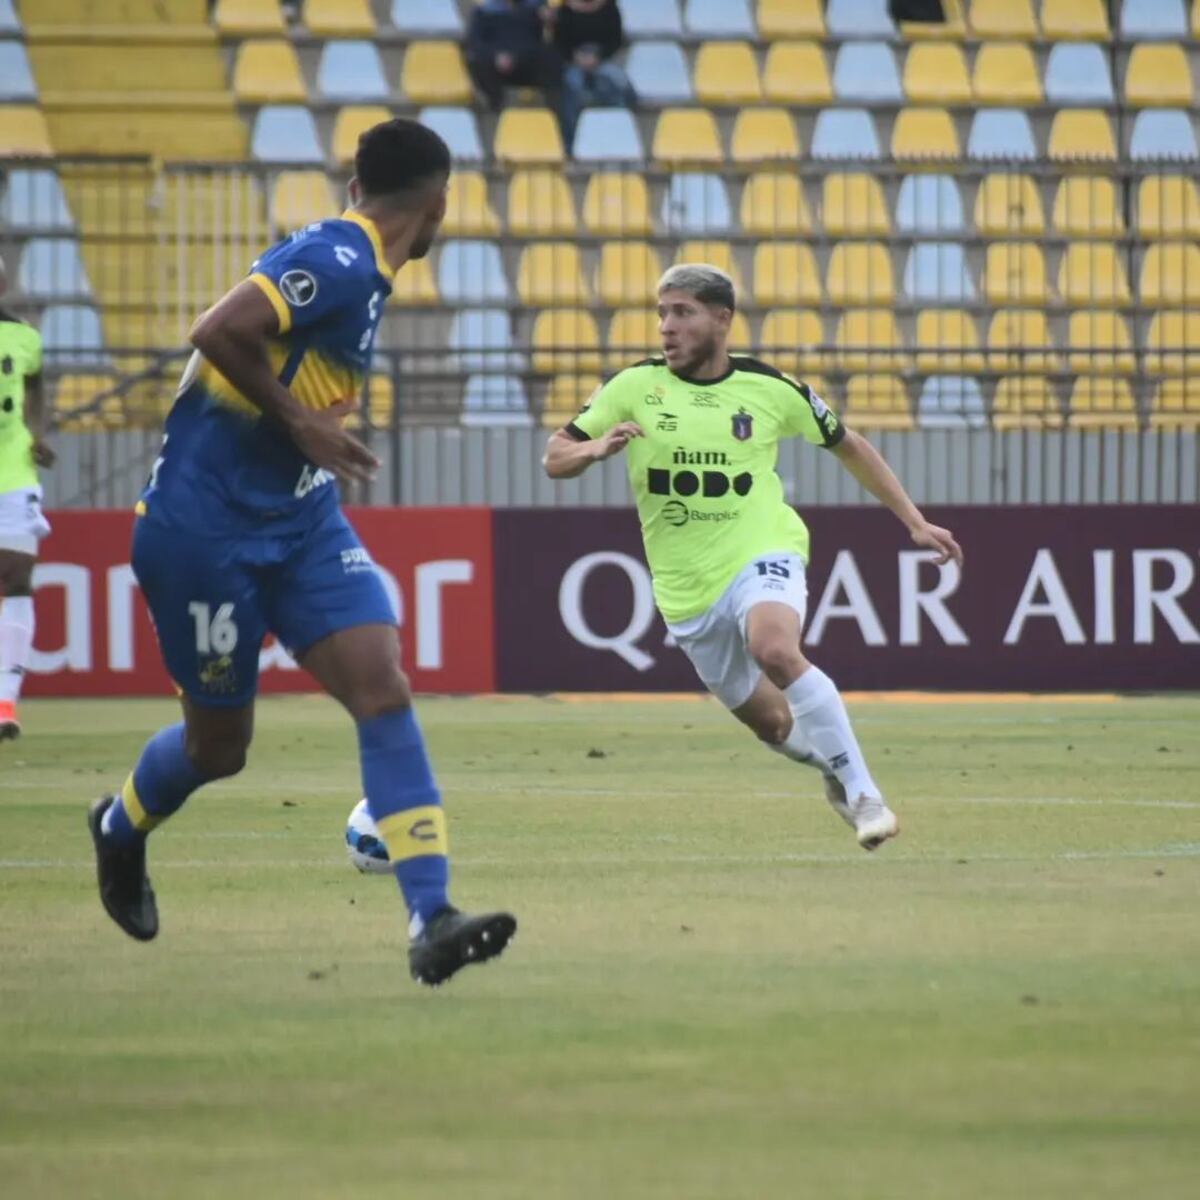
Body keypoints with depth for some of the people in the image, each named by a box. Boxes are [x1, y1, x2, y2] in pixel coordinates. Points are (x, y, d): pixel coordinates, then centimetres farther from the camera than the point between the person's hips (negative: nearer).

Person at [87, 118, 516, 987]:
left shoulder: (358, 267, 9)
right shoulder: (339, 261, -19)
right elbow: (219, 332, -30)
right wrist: (302, 422, -21)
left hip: (298, 519, 8)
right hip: (206, 527, -8)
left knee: (384, 687, -10)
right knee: (220, 743, 7)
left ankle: (431, 919, -18)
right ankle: (120, 829, 41)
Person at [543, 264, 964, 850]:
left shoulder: (771, 388, -1)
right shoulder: (635, 386, -1)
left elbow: (849, 447, 13)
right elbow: (554, 460, 1)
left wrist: (916, 522, 11)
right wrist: (596, 448, -22)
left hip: (761, 558, -3)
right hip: (686, 589, 3)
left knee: (775, 648, -35)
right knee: (772, 723, 9)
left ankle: (862, 794, -30)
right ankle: (837, 768, 43)